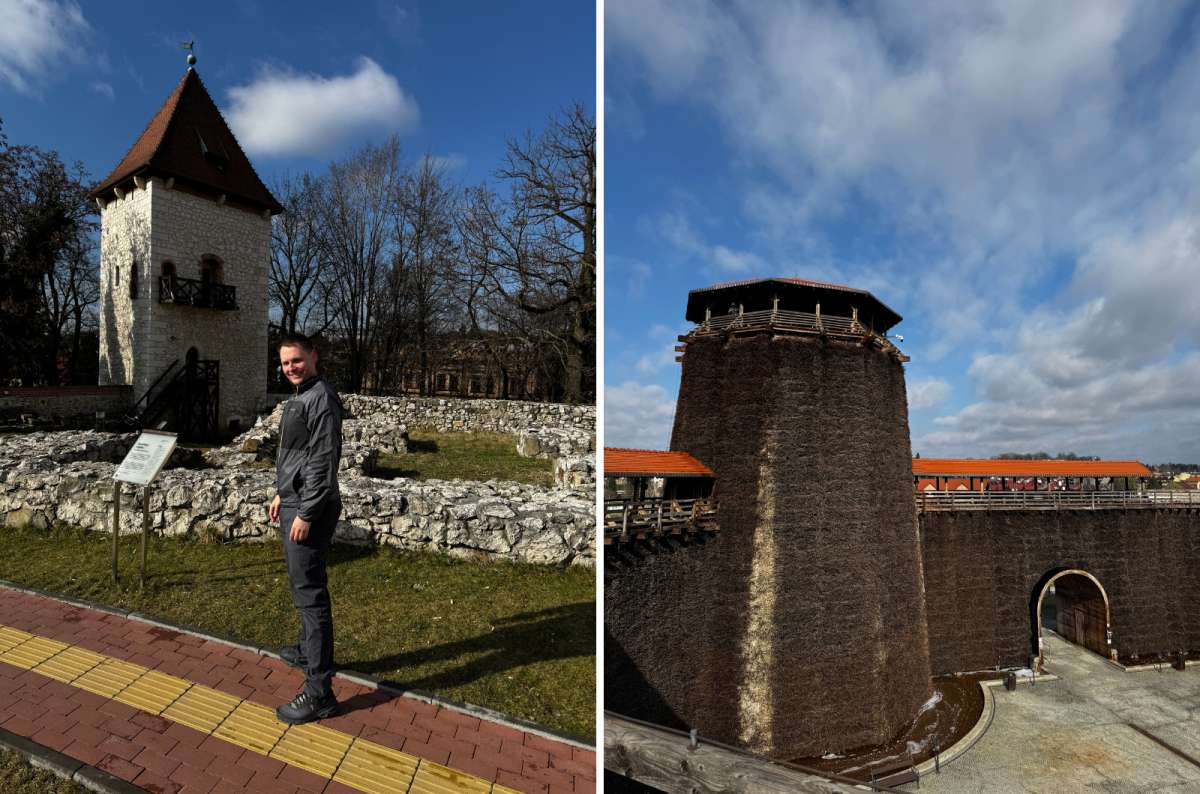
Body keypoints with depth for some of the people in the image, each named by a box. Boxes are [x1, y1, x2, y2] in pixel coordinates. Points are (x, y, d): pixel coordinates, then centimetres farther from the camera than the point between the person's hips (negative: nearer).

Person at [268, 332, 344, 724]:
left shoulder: (322, 398, -16)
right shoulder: (299, 396, 15)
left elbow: (324, 461, -21)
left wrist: (306, 513, -21)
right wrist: (282, 493, 23)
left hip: (310, 508, -10)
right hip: (293, 502, 10)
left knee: (310, 592, -7)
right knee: (301, 585, 23)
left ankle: (319, 692, -1)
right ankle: (309, 651, 42)